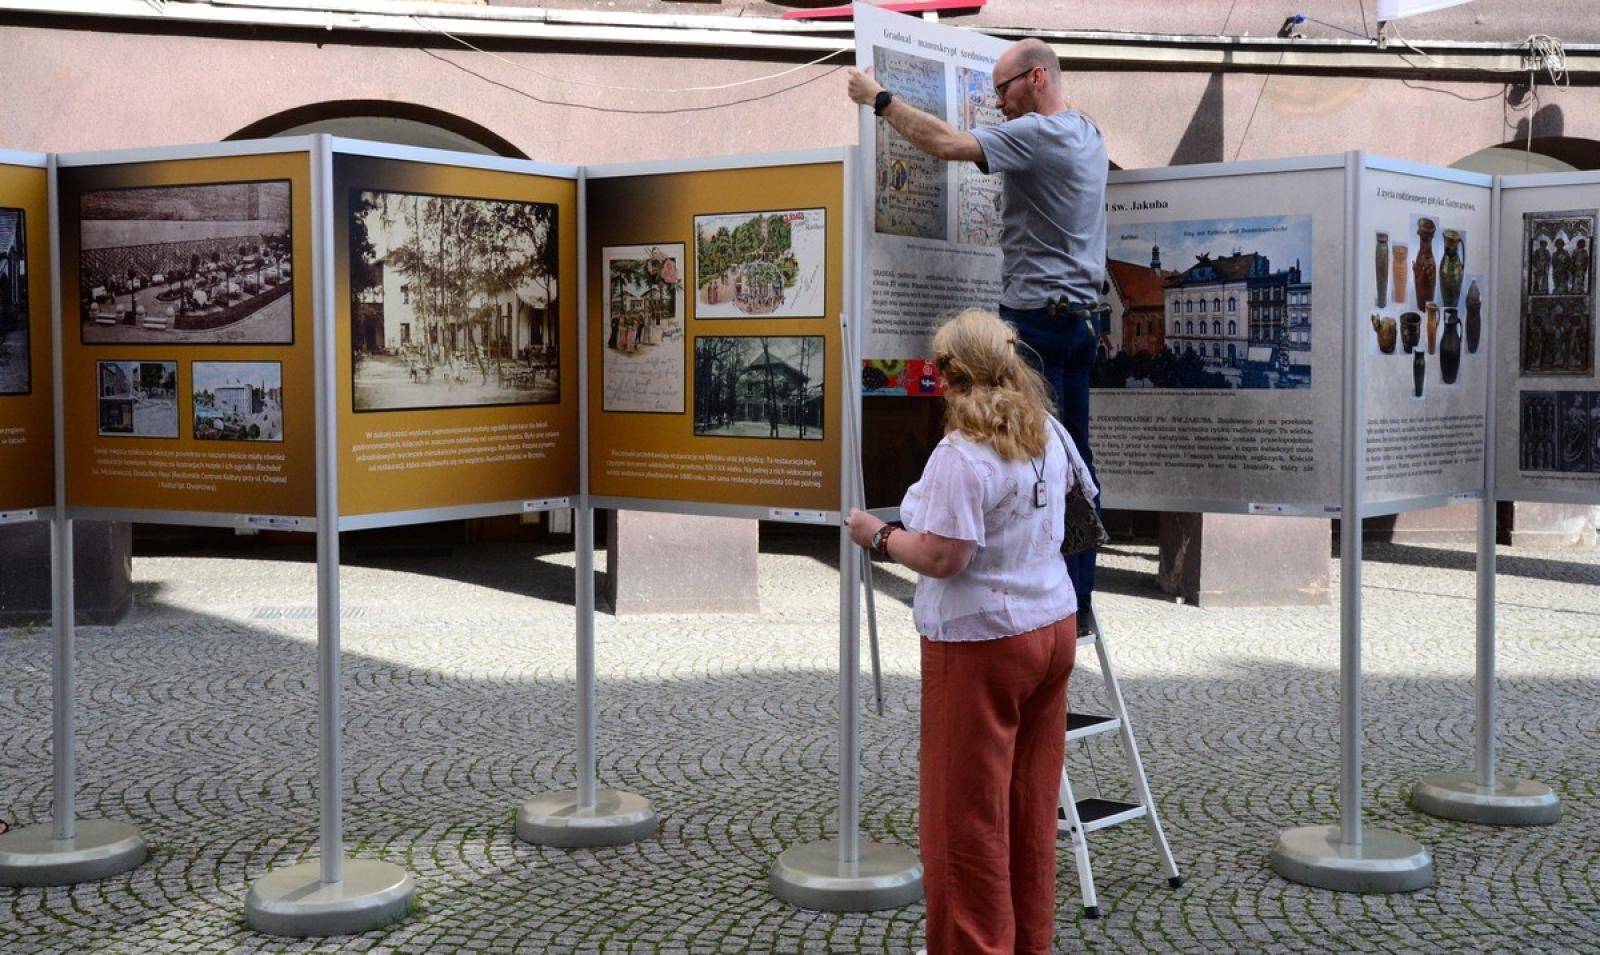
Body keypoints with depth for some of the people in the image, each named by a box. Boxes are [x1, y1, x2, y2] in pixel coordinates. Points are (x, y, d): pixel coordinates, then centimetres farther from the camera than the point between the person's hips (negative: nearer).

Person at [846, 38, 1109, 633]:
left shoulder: (1037, 134, -13)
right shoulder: (1087, 135, 15)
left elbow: (946, 145, -20)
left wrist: (879, 99, -10)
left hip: (1037, 317, -10)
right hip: (1081, 317, 10)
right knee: (1074, 458, 10)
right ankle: (1080, 599, 14)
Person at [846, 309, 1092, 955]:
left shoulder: (961, 456, -20)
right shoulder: (1048, 435, 7)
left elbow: (942, 558, -24)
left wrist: (878, 536, -8)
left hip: (982, 641, -8)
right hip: (1052, 625, 9)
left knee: (968, 811, 2)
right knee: (1031, 803, 15)